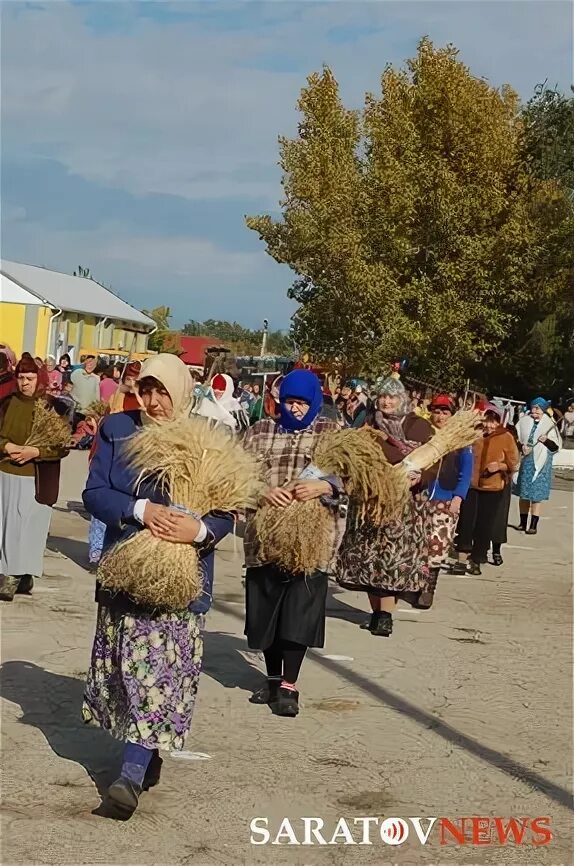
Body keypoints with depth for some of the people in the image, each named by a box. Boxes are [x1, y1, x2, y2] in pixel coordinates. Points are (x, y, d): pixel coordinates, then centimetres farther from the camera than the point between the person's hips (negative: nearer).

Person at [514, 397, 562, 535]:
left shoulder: (549, 424, -4)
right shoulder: (524, 421, 3)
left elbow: (556, 446, -2)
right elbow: (515, 438, 8)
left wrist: (546, 440, -20)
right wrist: (522, 446, -11)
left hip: (540, 463, -3)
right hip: (526, 461, 3)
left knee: (536, 495, -3)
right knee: (523, 494, 9)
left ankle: (534, 525, 1)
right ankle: (523, 522, 22)